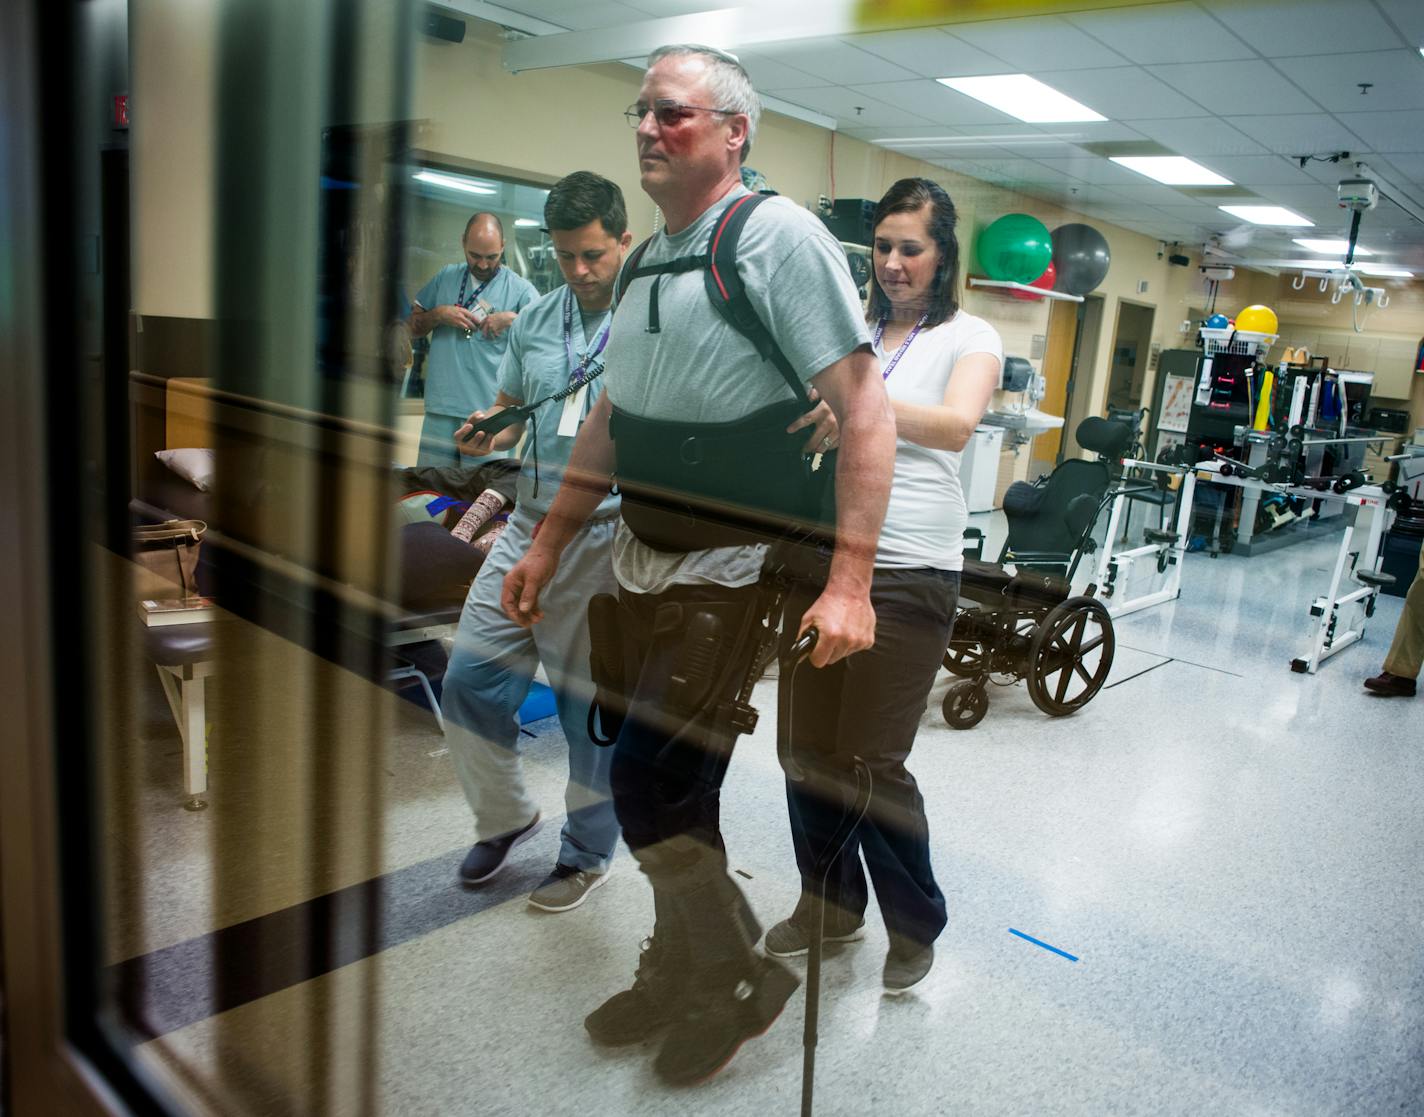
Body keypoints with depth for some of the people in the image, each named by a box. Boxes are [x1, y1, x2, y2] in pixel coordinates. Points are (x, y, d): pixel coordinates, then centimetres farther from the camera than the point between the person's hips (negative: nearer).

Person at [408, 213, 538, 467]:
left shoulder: (520, 289, 2)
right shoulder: (446, 277, 14)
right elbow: (414, 327, 17)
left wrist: (512, 319, -15)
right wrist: (438, 314, -1)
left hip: (490, 413, -3)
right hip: (441, 408, 4)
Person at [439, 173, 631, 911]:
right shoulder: (535, 321, 11)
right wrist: (483, 434, -3)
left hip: (609, 538, -5)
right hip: (531, 525, 6)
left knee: (592, 706, 6)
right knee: (470, 680, 5)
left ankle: (587, 854, 27)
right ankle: (505, 816, 31)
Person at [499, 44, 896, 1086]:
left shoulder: (781, 236, -11)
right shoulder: (650, 257, 12)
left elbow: (865, 410, -18)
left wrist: (849, 581, -26)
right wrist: (548, 546, 17)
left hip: (728, 569, -7)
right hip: (643, 559, 7)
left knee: (652, 783, -7)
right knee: (678, 784, 15)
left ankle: (742, 976, 19)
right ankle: (681, 971, 36)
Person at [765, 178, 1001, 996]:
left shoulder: (969, 337, 1)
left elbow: (956, 425, -20)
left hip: (908, 574, -4)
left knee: (871, 761, -2)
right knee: (808, 746, 9)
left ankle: (916, 923, 23)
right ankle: (831, 903, 31)